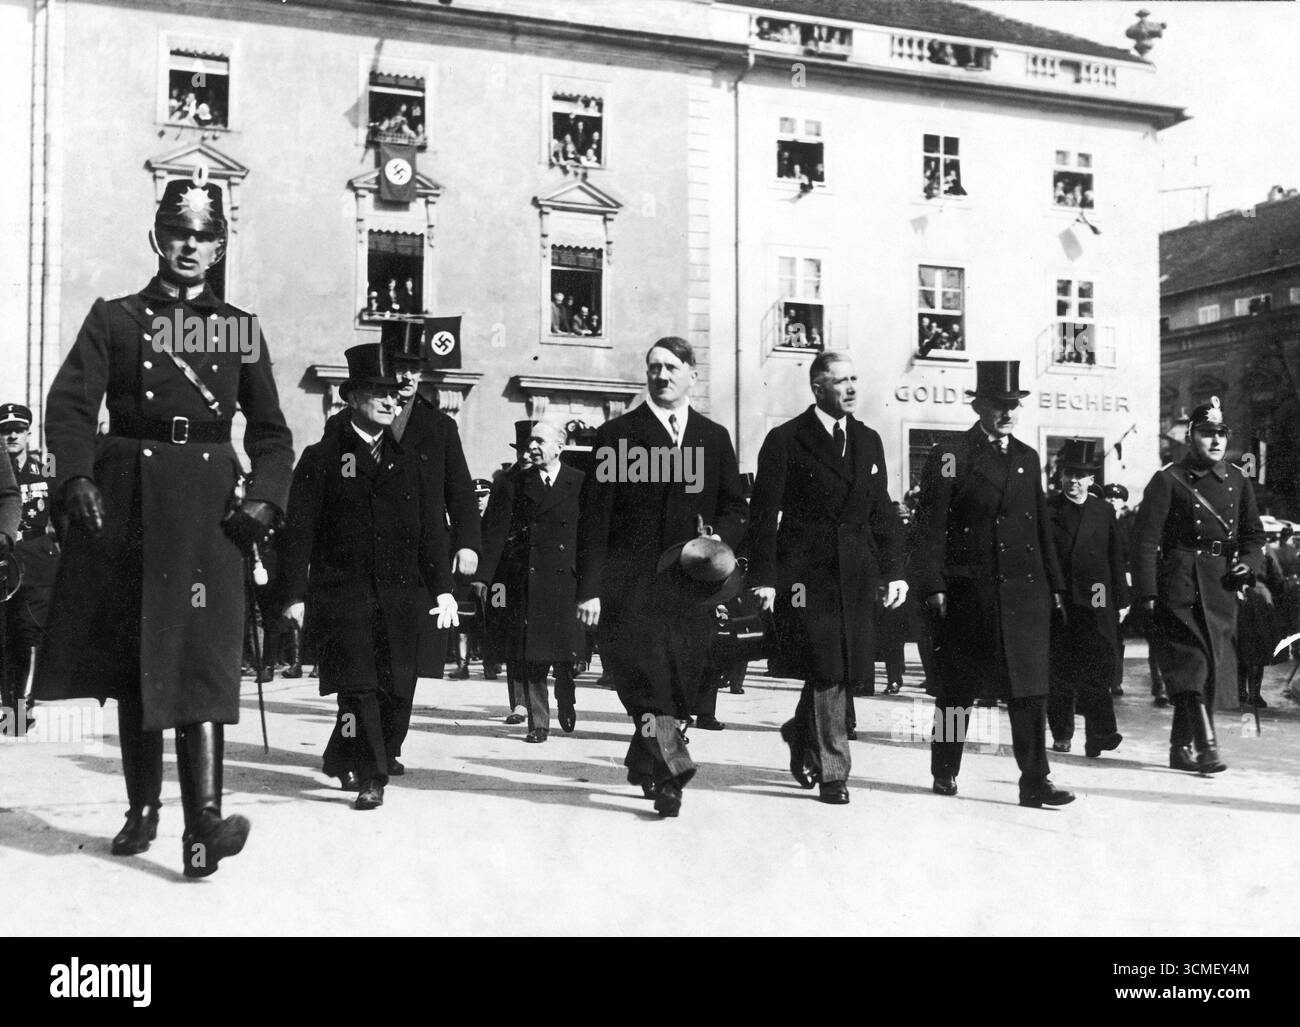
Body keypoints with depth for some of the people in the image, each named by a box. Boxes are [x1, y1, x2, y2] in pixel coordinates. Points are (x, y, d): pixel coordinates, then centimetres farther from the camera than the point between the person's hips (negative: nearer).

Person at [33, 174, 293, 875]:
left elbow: (272, 433, 14)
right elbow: (70, 403, -3)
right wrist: (76, 477, -21)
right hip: (124, 499, 1)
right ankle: (142, 810, 20)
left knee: (199, 659, -12)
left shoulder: (241, 328, 13)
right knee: (129, 664, 8)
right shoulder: (113, 318, 9)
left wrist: (265, 498, -4)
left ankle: (204, 822, -19)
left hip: (207, 504, -1)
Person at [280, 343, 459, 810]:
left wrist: (443, 588, 2)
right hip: (341, 593, -4)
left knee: (397, 692, 5)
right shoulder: (321, 458, 3)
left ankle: (343, 761, 26)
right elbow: (298, 531, 0)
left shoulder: (412, 460, 14)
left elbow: (433, 529, 11)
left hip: (399, 597, 4)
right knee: (358, 685, -13)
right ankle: (370, 778, -5)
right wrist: (295, 594, -6)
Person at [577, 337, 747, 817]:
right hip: (629, 586, -3)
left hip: (690, 584, 3)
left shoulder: (714, 438, 14)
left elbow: (734, 506, 19)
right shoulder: (616, 434, 4)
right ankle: (670, 767, -15)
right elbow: (594, 518, 0)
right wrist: (590, 588, -8)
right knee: (648, 685, -14)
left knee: (677, 686, 4)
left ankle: (644, 760, 24)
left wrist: (720, 538, -5)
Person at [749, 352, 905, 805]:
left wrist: (893, 571, 7)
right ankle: (832, 773, 6)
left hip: (856, 576, 5)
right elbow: (764, 513, -5)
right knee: (826, 672, -5)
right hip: (807, 573, -5)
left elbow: (883, 511, 15)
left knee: (840, 671, 7)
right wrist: (764, 577, -12)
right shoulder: (786, 441, -3)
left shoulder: (868, 441, 14)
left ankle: (801, 733, 34)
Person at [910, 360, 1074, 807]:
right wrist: (934, 586, -14)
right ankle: (945, 771, 24)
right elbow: (931, 528, -7)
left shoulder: (1028, 458, 14)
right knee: (957, 686, 8)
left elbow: (1041, 526, 18)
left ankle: (1035, 782, 1)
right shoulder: (949, 458, -3)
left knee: (1030, 688, -2)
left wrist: (1053, 585, 14)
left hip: (1025, 592, 4)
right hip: (969, 594, -4)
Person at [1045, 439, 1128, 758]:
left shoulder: (1104, 511, 10)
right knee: (1059, 671, 5)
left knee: (1099, 666, -10)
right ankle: (1061, 734, 16)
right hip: (1056, 600, -1)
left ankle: (1098, 734, -12)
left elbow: (1115, 558, 13)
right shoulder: (1046, 510, 3)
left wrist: (1121, 600, 11)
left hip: (1095, 603, 1)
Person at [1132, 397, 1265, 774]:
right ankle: (1207, 746, -19)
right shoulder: (1168, 480, -3)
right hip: (1180, 584, -5)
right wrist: (1147, 594, -13)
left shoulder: (1238, 481, 13)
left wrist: (1249, 563, -1)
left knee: (1211, 666, 9)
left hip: (1222, 588, 6)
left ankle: (1181, 748, 21)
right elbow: (1146, 540, -7)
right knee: (1194, 662, -14)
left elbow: (1253, 534, 22)